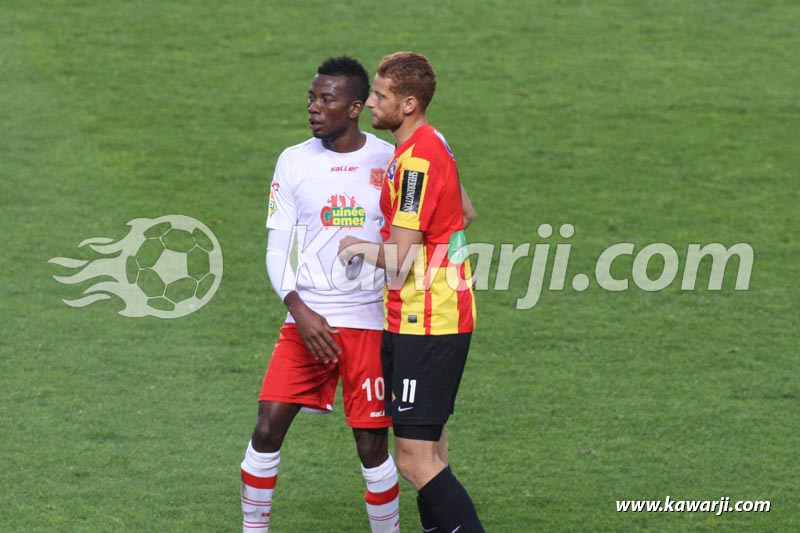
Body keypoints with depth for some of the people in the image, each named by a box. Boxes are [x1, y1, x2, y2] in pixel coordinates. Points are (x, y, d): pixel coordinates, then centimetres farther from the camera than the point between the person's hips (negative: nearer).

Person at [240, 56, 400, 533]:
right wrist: (300, 310, -12)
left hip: (369, 323, -1)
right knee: (268, 428, -6)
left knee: (372, 446, -1)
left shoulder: (389, 161, 0)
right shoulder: (295, 162, 3)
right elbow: (277, 249, 2)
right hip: (307, 321, 2)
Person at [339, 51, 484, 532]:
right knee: (428, 453, 14)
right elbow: (465, 213, 28)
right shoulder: (432, 145, 12)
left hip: (425, 324, -10)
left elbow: (398, 261, -22)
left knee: (416, 459, -12)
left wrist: (364, 249, -1)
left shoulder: (418, 160, -19)